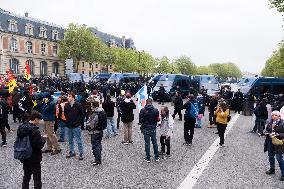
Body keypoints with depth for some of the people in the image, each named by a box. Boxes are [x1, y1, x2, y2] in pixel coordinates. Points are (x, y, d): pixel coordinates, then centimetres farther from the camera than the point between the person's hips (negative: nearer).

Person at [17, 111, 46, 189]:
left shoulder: (21, 128, -1)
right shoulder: (35, 131, -24)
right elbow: (39, 145, -22)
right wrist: (43, 138, -4)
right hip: (34, 159, -7)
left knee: (26, 176, 22)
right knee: (37, 178, 8)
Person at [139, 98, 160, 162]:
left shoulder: (143, 110, -13)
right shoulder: (155, 110, -8)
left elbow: (140, 121, -9)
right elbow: (158, 119, -2)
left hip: (146, 129, -2)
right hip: (153, 129, 2)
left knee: (147, 143, 7)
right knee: (155, 142, 14)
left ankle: (148, 158, 13)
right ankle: (156, 157, 21)